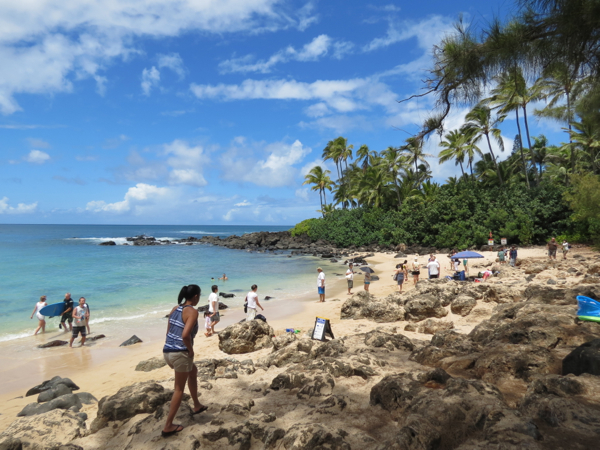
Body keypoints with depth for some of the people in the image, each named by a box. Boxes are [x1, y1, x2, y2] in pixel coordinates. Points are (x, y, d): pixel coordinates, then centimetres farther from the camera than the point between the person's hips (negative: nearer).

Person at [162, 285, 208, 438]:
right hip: (180, 353, -8)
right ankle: (168, 426, 18)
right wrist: (191, 350, -9)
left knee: (193, 371, 30)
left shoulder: (175, 309, 10)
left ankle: (197, 405, 41)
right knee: (179, 389, 10)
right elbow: (185, 335, -25)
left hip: (167, 352, 8)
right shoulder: (193, 311, -14)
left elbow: (169, 332, 13)